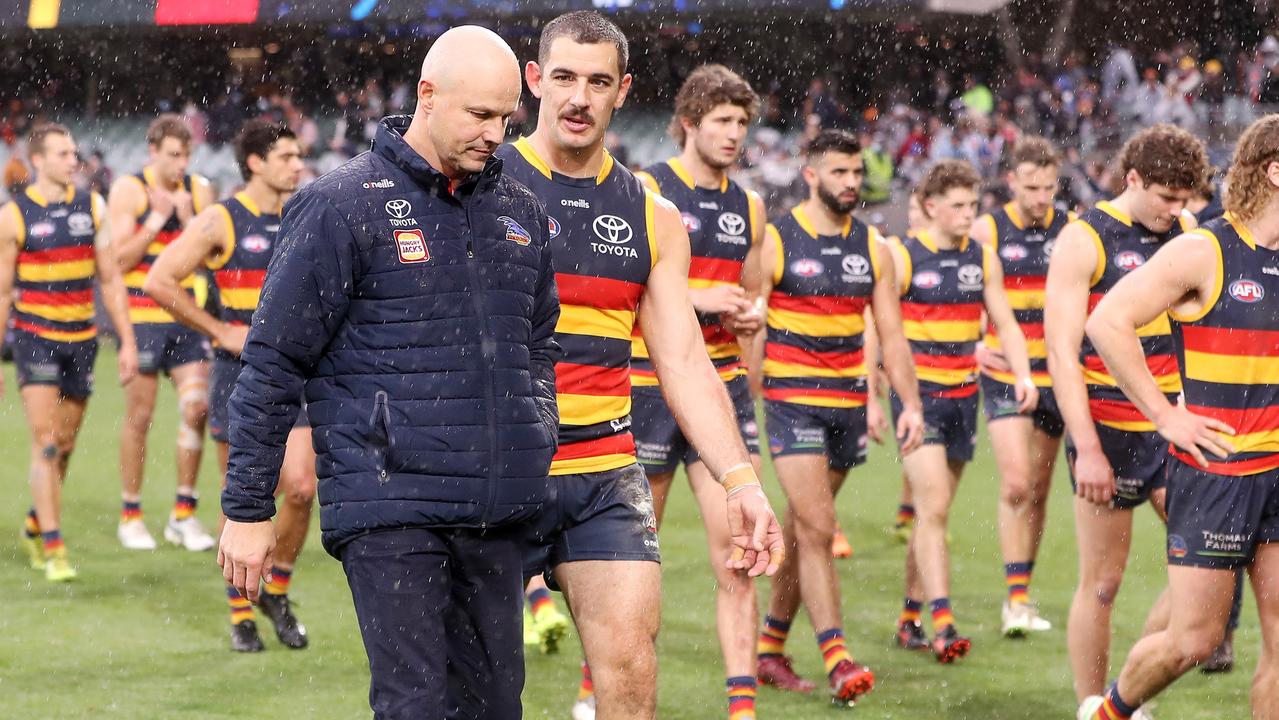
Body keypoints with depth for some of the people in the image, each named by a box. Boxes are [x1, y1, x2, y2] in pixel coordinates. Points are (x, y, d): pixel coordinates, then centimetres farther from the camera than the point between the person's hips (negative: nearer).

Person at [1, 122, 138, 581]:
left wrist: (127, 342, 4)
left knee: (65, 446, 9)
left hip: (81, 339, 4)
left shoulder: (91, 207, 6)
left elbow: (110, 280, 10)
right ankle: (54, 550, -11)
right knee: (46, 444, -12)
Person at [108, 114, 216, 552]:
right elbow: (119, 260, -8)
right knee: (139, 416, 1)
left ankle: (184, 514, 4)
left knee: (197, 406, -6)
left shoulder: (199, 190, 8)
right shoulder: (128, 191, -3)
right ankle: (130, 515, 13)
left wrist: (187, 219, -10)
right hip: (141, 316, -3)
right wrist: (157, 218, -13)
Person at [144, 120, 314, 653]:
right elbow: (159, 281, -10)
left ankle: (277, 592, 13)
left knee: (300, 488, -9)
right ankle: (240, 612, 16)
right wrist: (219, 331, -11)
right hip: (240, 375, -3)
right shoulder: (220, 222, -5)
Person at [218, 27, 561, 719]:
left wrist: (540, 449, 16)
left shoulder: (519, 209, 13)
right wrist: (247, 509, -4)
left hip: (498, 512, 6)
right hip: (390, 509, -6)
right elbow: (272, 362, -3)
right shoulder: (342, 205, -5)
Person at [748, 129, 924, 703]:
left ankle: (770, 648, 23)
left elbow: (892, 336, 10)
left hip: (848, 404, 5)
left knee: (803, 529, 12)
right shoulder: (775, 242, -5)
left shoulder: (872, 248, 8)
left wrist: (909, 403, -2)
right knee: (817, 528, -13)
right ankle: (836, 658, -16)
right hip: (791, 402, -5)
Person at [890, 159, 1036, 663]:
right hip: (917, 394, -5)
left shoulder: (983, 259, 9)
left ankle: (910, 617, 20)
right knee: (934, 505, -16)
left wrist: (1022, 374, -3)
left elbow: (1005, 324, 13)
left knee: (934, 511, 10)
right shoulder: (900, 258, -6)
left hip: (963, 397, 5)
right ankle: (941, 622, -22)